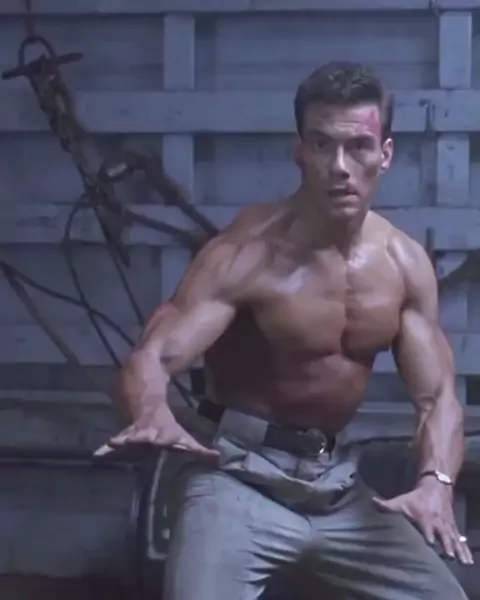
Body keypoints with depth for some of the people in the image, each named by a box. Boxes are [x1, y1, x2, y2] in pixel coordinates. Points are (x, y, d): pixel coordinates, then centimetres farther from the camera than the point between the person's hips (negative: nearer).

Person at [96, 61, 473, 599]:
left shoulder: (405, 264, -2)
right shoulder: (245, 255, -18)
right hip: (237, 475, -5)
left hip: (337, 480, 6)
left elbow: (437, 397, -1)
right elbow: (150, 360, -26)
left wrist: (435, 482, -22)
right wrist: (153, 415, -51)